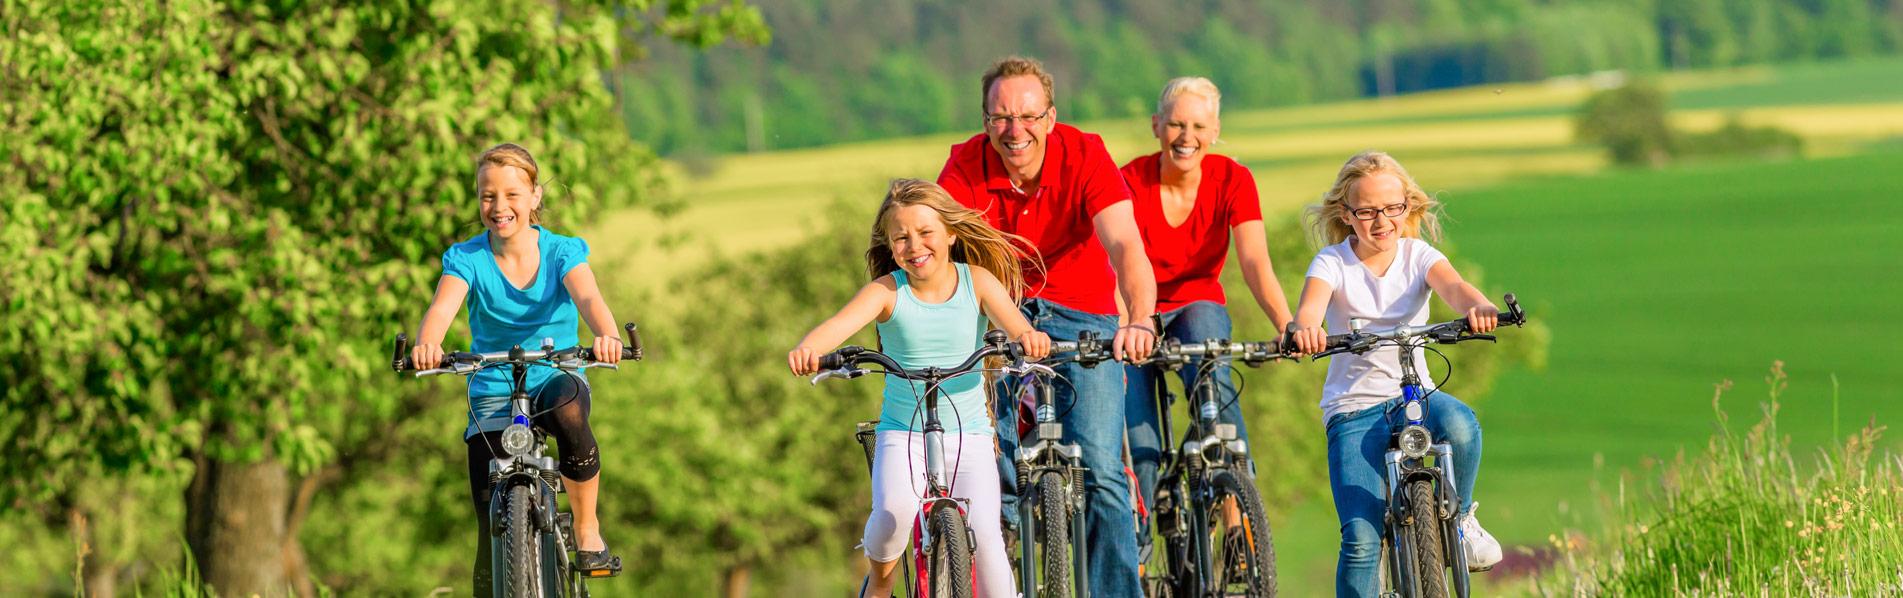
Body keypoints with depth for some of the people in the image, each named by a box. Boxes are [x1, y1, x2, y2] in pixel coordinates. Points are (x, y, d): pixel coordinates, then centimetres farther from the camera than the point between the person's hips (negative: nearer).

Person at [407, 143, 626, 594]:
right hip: (493, 394, 1)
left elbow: (587, 297, -28)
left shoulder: (562, 252, -8)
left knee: (568, 413, -38)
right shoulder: (467, 259, -8)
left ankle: (587, 532, -18)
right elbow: (443, 305, -27)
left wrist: (606, 336, -52)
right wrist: (426, 344, -52)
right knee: (494, 536, -7)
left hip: (556, 379, -1)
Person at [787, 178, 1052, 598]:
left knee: (984, 532, -20)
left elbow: (1012, 321, -19)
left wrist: (1030, 337, -44)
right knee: (895, 510, -28)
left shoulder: (977, 280, -3)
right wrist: (809, 348, -46)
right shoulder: (887, 291, -6)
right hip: (903, 433, -1)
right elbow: (842, 322, -23)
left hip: (968, 436, 1)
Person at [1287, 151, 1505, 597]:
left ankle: (1460, 518, -6)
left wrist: (1478, 307, -46)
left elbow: (1452, 286, -21)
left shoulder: (1417, 255, 0)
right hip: (1352, 409, -1)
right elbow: (1311, 303, -25)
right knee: (1361, 536, -17)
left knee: (1459, 424, -34)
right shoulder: (1333, 262, -4)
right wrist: (1305, 327, -52)